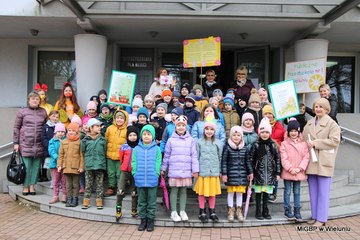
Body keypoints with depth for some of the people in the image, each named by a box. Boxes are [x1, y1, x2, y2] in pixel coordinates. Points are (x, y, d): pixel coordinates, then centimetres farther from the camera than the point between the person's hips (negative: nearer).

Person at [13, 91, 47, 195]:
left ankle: (32, 186, 16)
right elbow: (16, 127, 4)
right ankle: (26, 186, 12)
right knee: (26, 166, -1)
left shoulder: (43, 112, 11)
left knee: (36, 166, 5)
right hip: (25, 143, -2)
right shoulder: (22, 112, 3)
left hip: (39, 145, 3)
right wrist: (16, 143, 0)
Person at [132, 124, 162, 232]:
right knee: (142, 201, 14)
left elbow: (158, 164, -3)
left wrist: (155, 175, -11)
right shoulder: (137, 149, 3)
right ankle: (143, 219, 26)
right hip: (140, 180, 2)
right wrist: (135, 174, -5)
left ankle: (150, 220, 22)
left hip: (152, 180, -2)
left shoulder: (156, 149, -2)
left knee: (151, 202, 9)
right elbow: (134, 163, 4)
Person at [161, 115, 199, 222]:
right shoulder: (171, 140, 1)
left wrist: (195, 170, 1)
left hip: (186, 171, 1)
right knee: (174, 190, 5)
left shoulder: (190, 140, 3)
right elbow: (166, 156, 6)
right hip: (174, 170, -1)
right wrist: (163, 169, 8)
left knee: (183, 190, 10)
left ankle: (182, 211, 21)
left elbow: (194, 156, 3)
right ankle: (174, 212, 15)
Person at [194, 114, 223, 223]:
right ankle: (202, 212, 18)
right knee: (202, 192, 5)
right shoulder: (199, 142, -1)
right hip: (202, 171, -1)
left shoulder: (218, 143, 4)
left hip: (214, 171, 2)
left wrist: (220, 171, 8)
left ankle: (212, 212, 23)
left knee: (213, 192, 9)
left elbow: (220, 158, 8)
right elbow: (196, 157, 1)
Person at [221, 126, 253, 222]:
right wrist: (224, 174, -9)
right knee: (231, 193, 6)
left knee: (240, 193, 11)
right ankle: (231, 211, 19)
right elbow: (224, 161, -6)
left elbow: (247, 161, 12)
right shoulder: (227, 147, -7)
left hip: (242, 174, 3)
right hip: (231, 174, -3)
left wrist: (250, 172, 13)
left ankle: (239, 211, 24)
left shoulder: (244, 148, 4)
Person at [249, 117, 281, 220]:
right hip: (259, 173, -2)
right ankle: (258, 211, 15)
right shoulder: (256, 145, -4)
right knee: (258, 192, 4)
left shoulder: (273, 145, 3)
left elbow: (278, 159, 5)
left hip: (270, 173, 2)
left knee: (266, 192, 10)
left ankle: (265, 211, 22)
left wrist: (278, 172, 2)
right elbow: (250, 159, -3)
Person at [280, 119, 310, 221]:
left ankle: (297, 211, 19)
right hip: (287, 172, -2)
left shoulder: (303, 144, 3)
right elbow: (284, 158, -8)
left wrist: (300, 168, -12)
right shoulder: (284, 144, -4)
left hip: (299, 173, 2)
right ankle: (287, 211, 16)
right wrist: (290, 169, -16)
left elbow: (306, 157, -1)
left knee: (297, 192, 11)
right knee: (287, 191, 6)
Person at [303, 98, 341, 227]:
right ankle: (314, 216, 23)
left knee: (323, 191, 0)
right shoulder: (309, 123, 14)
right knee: (313, 191, 12)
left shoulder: (332, 123, -4)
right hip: (311, 161, 6)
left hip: (324, 162, -6)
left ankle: (321, 218, 8)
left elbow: (334, 141, -14)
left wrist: (315, 143, -16)